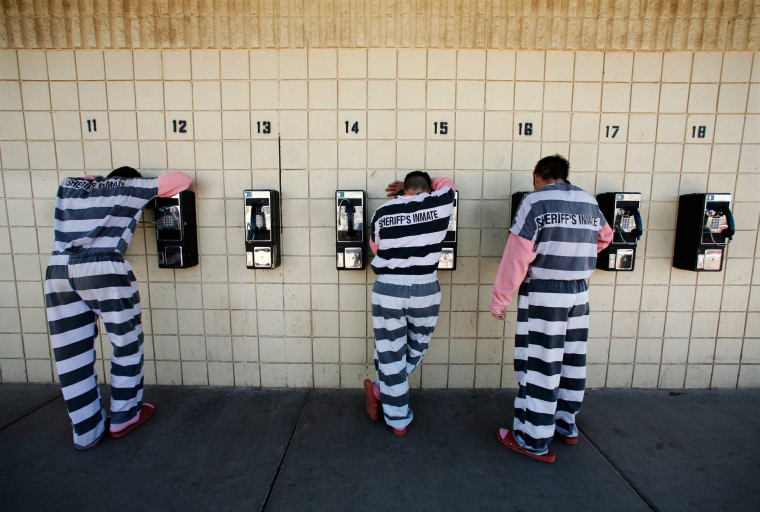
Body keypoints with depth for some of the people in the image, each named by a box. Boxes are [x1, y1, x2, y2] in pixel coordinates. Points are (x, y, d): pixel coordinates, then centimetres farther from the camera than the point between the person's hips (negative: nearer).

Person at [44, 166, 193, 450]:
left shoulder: (69, 186, 24)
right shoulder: (130, 187, 11)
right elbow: (181, 179, 14)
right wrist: (153, 186, 30)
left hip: (57, 271, 6)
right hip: (104, 271, -5)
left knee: (71, 353, 11)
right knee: (127, 343, 12)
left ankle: (86, 432, 21)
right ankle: (124, 416, 25)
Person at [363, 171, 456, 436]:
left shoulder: (382, 213, 4)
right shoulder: (441, 203, 2)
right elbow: (447, 182, 24)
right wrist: (422, 186, 27)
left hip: (388, 290, 1)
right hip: (425, 290, 0)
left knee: (391, 355, 14)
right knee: (415, 351, 24)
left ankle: (398, 421, 27)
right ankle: (379, 390, 35)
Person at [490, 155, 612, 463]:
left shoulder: (535, 201, -9)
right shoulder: (589, 202, 9)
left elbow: (517, 255, -14)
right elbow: (604, 237, 27)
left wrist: (499, 299, -9)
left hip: (542, 294, -6)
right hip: (579, 293, 7)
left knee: (539, 365, 1)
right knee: (571, 359, 17)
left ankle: (533, 441, 11)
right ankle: (566, 425, 35)